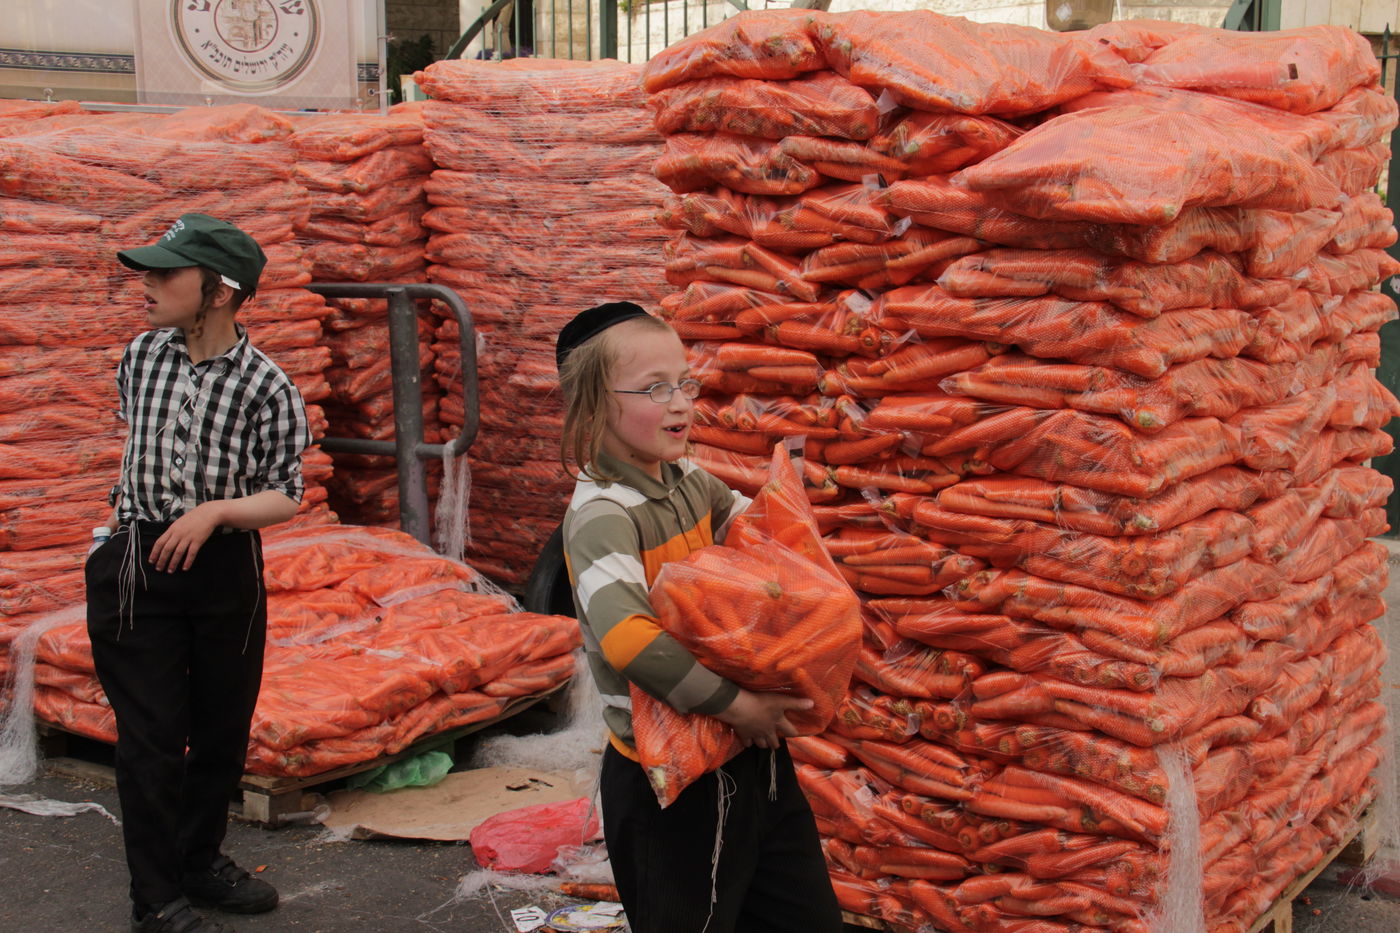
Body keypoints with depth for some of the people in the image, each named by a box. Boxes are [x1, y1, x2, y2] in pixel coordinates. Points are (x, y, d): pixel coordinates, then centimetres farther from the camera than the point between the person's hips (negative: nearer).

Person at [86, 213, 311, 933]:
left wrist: (213, 510, -25)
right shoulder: (142, 355, -1)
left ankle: (201, 859, 35)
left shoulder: (265, 386, -11)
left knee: (223, 725, 13)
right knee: (153, 733, 1)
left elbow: (285, 498, -9)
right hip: (138, 565, 0)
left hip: (227, 570, 0)